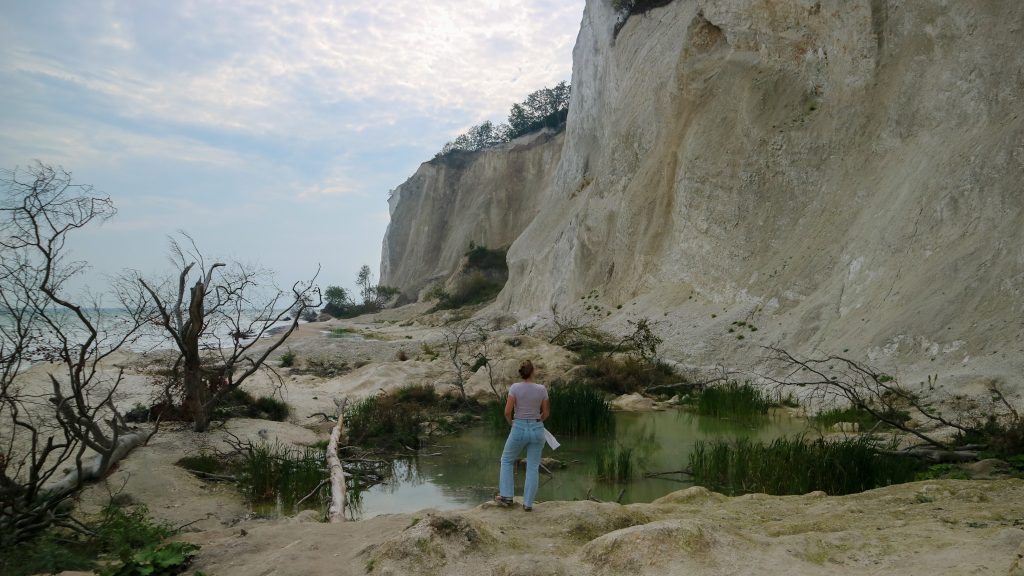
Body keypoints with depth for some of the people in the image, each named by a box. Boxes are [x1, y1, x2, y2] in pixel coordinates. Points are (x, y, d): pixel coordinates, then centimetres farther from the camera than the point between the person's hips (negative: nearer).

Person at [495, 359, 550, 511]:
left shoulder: (515, 388, -11)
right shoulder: (541, 389, -5)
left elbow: (507, 411, -12)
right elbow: (546, 413, 4)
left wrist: (511, 423, 9)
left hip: (519, 429, -1)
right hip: (537, 429, 2)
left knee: (507, 460, 20)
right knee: (533, 467, 10)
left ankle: (506, 496, 18)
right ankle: (528, 503, 11)